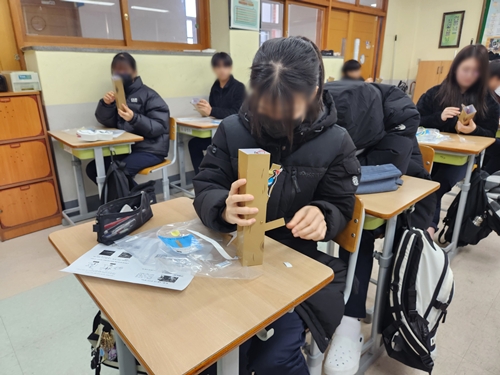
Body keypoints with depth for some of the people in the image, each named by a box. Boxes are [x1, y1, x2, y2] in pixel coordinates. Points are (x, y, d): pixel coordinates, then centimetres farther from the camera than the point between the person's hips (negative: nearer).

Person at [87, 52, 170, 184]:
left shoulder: (148, 95, -6)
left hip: (150, 149, -6)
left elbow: (159, 127, -15)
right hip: (126, 147, 7)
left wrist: (134, 118, -30)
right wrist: (106, 104, -10)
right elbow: (108, 123, 9)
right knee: (93, 168, -7)